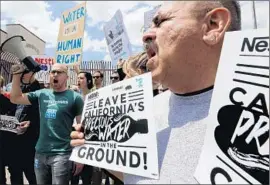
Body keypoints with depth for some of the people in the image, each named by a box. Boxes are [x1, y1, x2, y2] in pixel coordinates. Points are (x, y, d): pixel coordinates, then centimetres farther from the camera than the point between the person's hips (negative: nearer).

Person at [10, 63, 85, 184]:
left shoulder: (74, 97, -5)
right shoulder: (42, 94, 8)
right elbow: (15, 99, 13)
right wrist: (16, 75, 2)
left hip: (62, 154, -5)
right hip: (40, 153, 5)